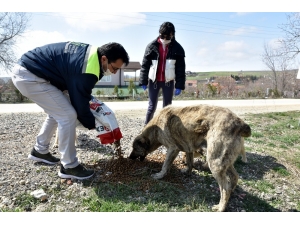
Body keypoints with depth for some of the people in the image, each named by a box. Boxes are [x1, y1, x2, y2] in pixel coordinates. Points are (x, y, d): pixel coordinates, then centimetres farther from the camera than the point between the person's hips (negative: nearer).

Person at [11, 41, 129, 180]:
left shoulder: (91, 53, 4)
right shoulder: (86, 71, -26)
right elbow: (80, 105, -16)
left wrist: (87, 96, 14)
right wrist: (92, 124, 0)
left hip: (26, 71, 11)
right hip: (28, 75, -11)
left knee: (57, 112, 20)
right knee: (68, 115, -13)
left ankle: (40, 151, 34)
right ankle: (69, 166, 0)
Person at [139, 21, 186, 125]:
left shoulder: (177, 48, -5)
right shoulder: (152, 46, -4)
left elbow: (181, 68, -4)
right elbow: (145, 65, -2)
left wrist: (179, 85, -9)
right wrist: (143, 81, -5)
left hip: (168, 81, 0)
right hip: (153, 80, 0)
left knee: (167, 107, 9)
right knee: (152, 106, 6)